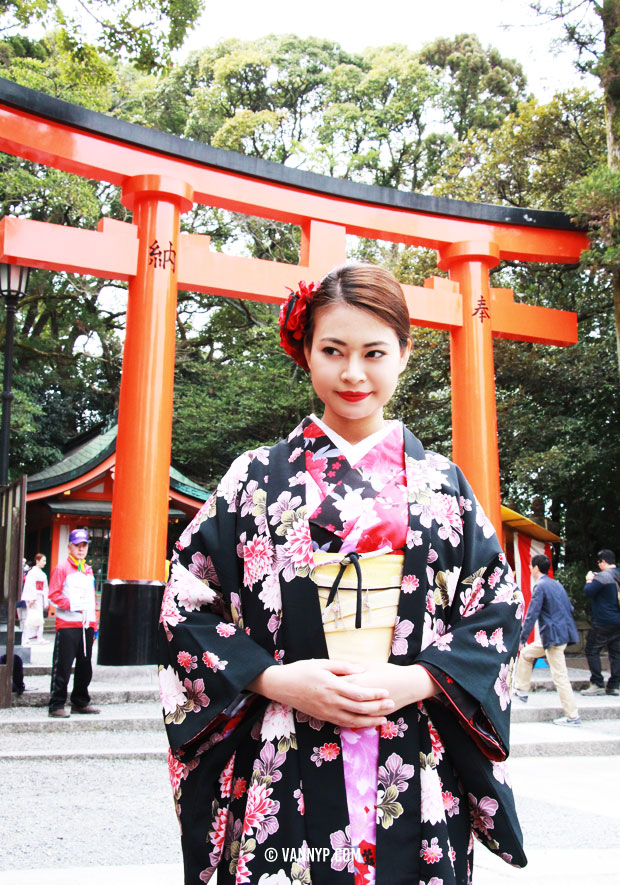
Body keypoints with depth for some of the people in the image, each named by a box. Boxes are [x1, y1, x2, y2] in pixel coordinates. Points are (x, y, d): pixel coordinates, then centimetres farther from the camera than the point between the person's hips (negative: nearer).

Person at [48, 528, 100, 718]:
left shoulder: (89, 571, 18)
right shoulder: (62, 569, -2)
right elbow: (54, 595, -8)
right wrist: (71, 605, -18)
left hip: (87, 625, 6)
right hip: (67, 625, -6)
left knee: (85, 666, 11)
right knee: (62, 667, -5)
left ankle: (80, 702, 22)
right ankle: (57, 706, 2)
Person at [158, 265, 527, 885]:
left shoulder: (443, 485, 7)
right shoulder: (258, 477, 3)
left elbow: (498, 610, 4)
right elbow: (185, 602, 0)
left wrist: (414, 682, -11)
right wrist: (274, 678, -13)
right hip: (283, 772, -1)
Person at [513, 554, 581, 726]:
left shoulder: (540, 586, -13)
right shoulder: (557, 584, 14)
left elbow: (531, 615, -17)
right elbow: (569, 608, 19)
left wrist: (522, 639, -12)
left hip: (554, 636, -9)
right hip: (563, 633, 9)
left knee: (560, 676, -2)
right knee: (526, 653, 20)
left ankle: (573, 716, 1)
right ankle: (521, 690, 28)